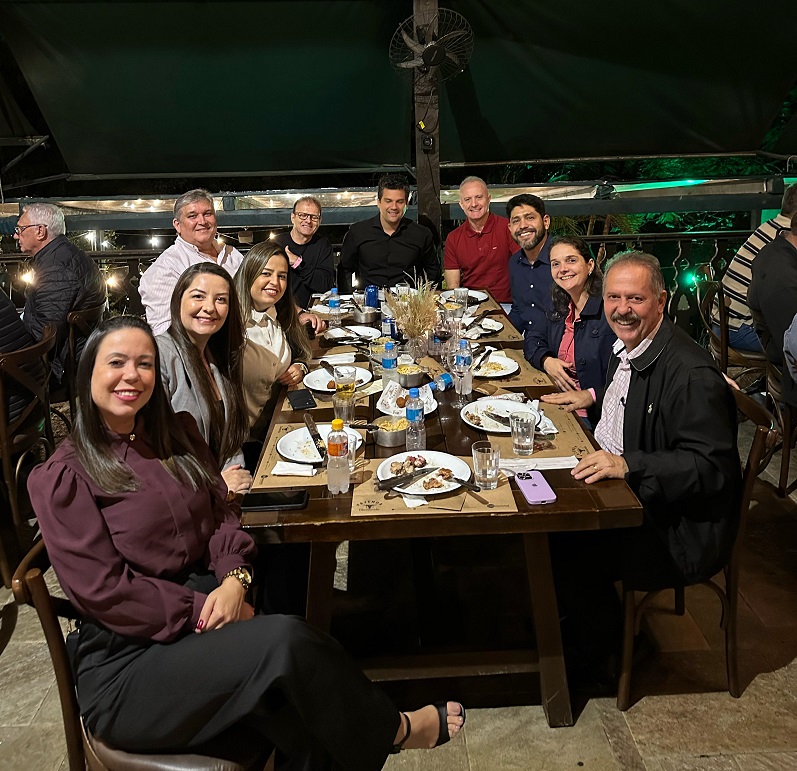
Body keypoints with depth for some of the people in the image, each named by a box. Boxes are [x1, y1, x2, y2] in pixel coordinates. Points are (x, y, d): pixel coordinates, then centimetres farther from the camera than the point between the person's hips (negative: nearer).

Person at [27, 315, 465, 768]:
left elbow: (220, 513, 9)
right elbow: (106, 592, -11)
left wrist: (235, 579, -11)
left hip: (205, 615, 5)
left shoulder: (177, 433, 11)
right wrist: (204, 610, -15)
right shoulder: (62, 478, -6)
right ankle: (393, 730, -4)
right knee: (287, 641, -28)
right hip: (124, 665, -5)